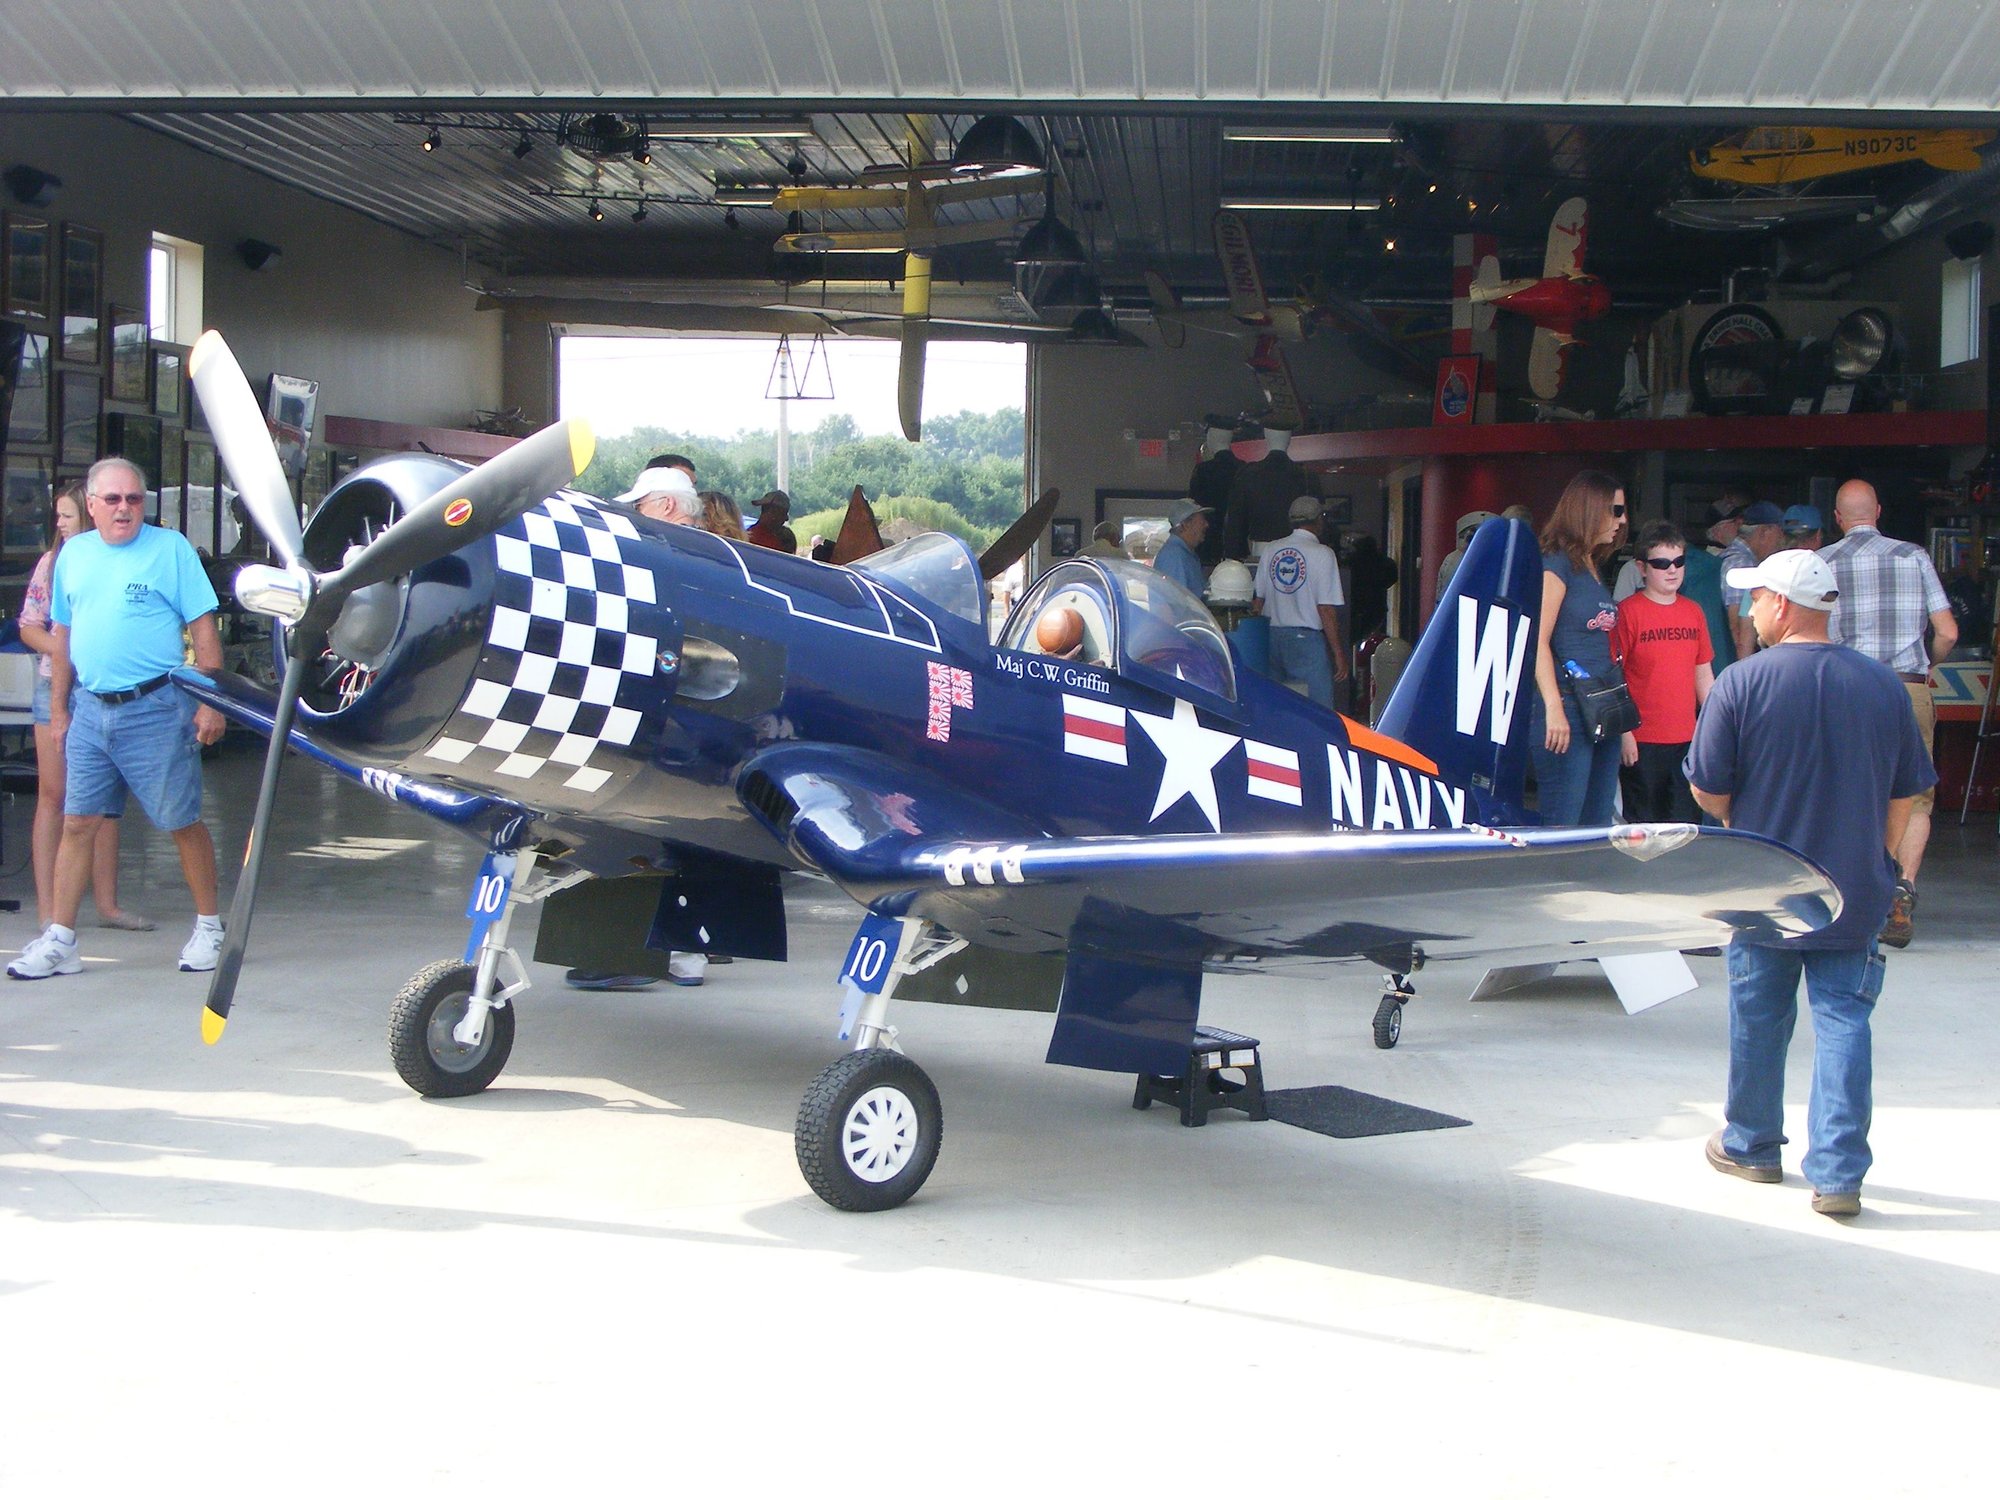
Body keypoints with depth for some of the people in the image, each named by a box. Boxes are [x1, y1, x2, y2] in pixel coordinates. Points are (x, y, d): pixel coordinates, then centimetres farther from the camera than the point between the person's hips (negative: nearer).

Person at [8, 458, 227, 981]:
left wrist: (211, 703, -11)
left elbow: (203, 628, -6)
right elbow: (62, 635, 18)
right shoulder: (73, 554, 12)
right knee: (77, 823, 5)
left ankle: (209, 927, 16)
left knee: (183, 822, 3)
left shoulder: (170, 548, -4)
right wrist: (58, 708, 16)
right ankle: (59, 941, 9)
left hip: (156, 708, -5)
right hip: (90, 710, 5)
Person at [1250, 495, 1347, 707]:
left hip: (1272, 637, 6)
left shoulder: (1271, 550, 7)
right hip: (1307, 639, -6)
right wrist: (1339, 653, -7)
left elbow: (1257, 600, 10)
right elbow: (1326, 610, -12)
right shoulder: (1322, 553, -9)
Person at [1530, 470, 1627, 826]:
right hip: (1567, 711, -9)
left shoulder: (1594, 569, 17)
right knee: (1561, 829, -8)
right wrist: (1553, 709, -23)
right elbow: (1537, 640, -16)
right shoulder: (1556, 563, -8)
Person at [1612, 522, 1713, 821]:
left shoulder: (1693, 611, 10)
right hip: (1642, 743, -5)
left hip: (1687, 740, 5)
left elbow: (1704, 675, 16)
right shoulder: (1628, 611, -6)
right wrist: (1623, 733, -12)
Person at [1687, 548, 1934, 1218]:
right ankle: (1838, 1174, -2)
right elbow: (1904, 796, 5)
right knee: (1843, 1022, 4)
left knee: (1758, 1021, 14)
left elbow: (1708, 791, -9)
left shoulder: (1742, 683, -13)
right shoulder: (1883, 685, -2)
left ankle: (1751, 1147, 29)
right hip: (1856, 896, 2)